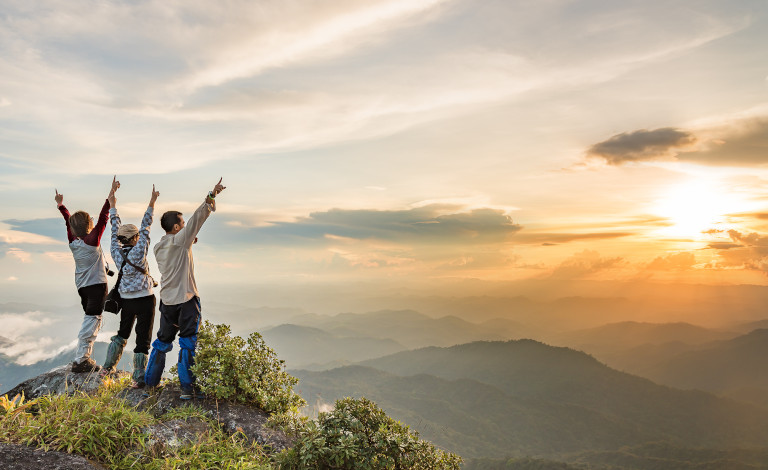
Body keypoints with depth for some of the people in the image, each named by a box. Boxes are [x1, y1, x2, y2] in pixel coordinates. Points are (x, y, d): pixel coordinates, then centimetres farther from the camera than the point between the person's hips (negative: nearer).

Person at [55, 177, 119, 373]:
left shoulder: (72, 242, 2)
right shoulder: (92, 241, -13)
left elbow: (69, 221, 16)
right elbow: (102, 218, -17)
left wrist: (60, 205, 29)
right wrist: (111, 197, -18)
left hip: (82, 286, 8)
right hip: (96, 284, -7)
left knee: (92, 319, 16)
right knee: (92, 320, -5)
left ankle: (85, 358, 17)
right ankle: (80, 360, -6)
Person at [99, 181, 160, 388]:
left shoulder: (116, 252, -3)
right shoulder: (138, 252, -17)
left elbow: (115, 230, 8)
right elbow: (145, 227, -14)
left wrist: (113, 206, 17)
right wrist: (151, 204, -12)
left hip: (126, 300, 6)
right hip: (145, 299, -6)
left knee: (122, 333, 25)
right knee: (143, 338, 1)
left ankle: (108, 366, 33)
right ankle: (139, 378, 3)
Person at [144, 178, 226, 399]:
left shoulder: (158, 247, 9)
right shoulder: (180, 240, -11)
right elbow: (196, 219, -18)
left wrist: (188, 243, 17)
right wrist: (212, 196, -20)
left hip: (167, 300, 7)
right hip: (186, 299, -7)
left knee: (162, 342, 19)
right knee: (187, 344, 1)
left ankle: (149, 384, 26)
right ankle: (187, 387, 2)